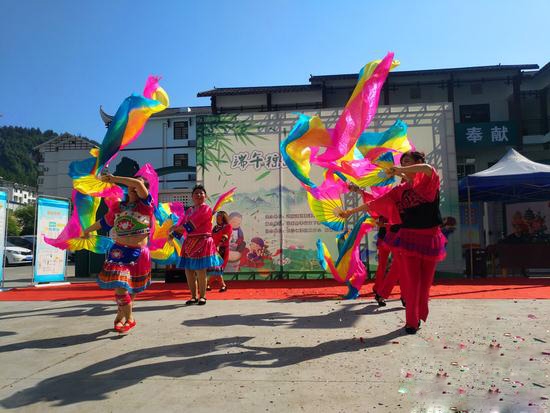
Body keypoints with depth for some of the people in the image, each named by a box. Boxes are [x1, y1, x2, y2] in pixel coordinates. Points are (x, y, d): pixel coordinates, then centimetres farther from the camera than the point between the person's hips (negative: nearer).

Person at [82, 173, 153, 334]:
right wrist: (87, 230, 39)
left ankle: (121, 316, 29)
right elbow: (103, 222, 25)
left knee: (132, 288, 11)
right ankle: (129, 319, 14)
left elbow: (139, 184, -23)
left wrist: (113, 179, -17)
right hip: (119, 251, 2)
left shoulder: (145, 205, -5)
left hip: (139, 253, -1)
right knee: (120, 286, -6)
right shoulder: (117, 207, 7)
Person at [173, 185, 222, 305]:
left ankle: (202, 296, 10)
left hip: (202, 243, -7)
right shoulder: (189, 210, 16)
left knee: (200, 271, -6)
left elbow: (191, 224, -14)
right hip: (189, 243, 7)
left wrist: (175, 228, -7)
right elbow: (182, 226, 13)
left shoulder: (206, 209, -6)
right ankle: (194, 296, 19)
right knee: (188, 271, 6)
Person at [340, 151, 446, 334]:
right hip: (409, 238, 1)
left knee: (425, 282, 6)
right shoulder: (400, 190, 9)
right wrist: (351, 211, 11)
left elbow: (428, 168, -25)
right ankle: (411, 321, 7)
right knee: (411, 281, -2)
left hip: (430, 238, -1)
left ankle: (418, 316, 22)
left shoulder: (429, 182, 0)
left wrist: (399, 170, -23)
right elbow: (375, 203, 11)